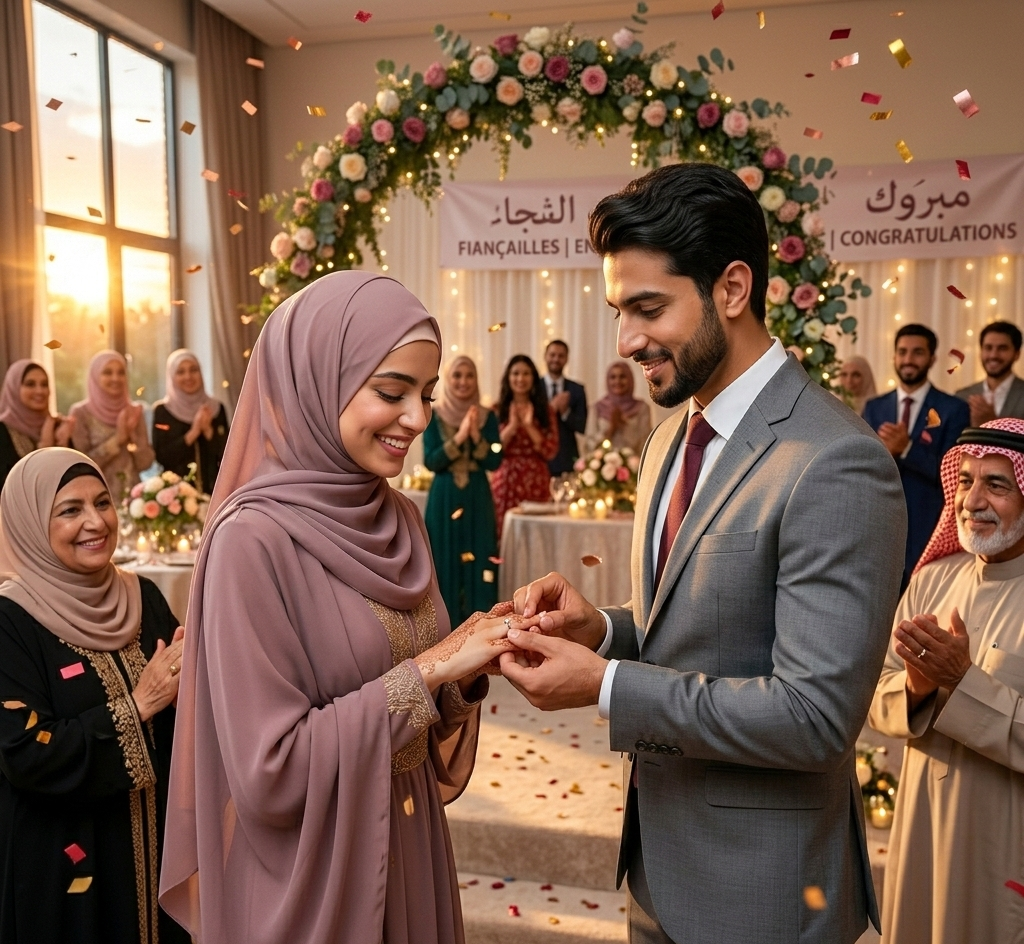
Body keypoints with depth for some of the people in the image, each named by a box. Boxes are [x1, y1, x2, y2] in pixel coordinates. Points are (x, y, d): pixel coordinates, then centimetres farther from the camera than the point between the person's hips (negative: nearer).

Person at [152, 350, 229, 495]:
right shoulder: (162, 411, 0)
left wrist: (208, 430, -13)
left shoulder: (216, 408, 6)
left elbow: (226, 454, 1)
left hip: (212, 489, 2)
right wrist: (193, 432, -14)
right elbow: (162, 457, -8)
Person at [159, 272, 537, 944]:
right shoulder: (254, 537, -21)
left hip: (410, 847, 7)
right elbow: (269, 771, -23)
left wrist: (467, 665, -11)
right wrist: (427, 672, -23)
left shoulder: (399, 519, -1)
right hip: (310, 872, -6)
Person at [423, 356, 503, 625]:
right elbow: (430, 461, -8)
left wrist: (476, 435, -16)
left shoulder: (487, 416, 4)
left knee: (478, 561, 1)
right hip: (444, 498, -1)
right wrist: (459, 437, -17)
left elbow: (494, 462, -3)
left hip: (478, 499, 1)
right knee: (445, 560, 1)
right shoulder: (434, 416, 1)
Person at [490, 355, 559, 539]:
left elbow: (551, 452, -1)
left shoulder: (545, 410, 7)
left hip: (536, 483, 1)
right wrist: (512, 426, -12)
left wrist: (529, 426, -9)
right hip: (505, 483, -1)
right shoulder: (497, 410, 5)